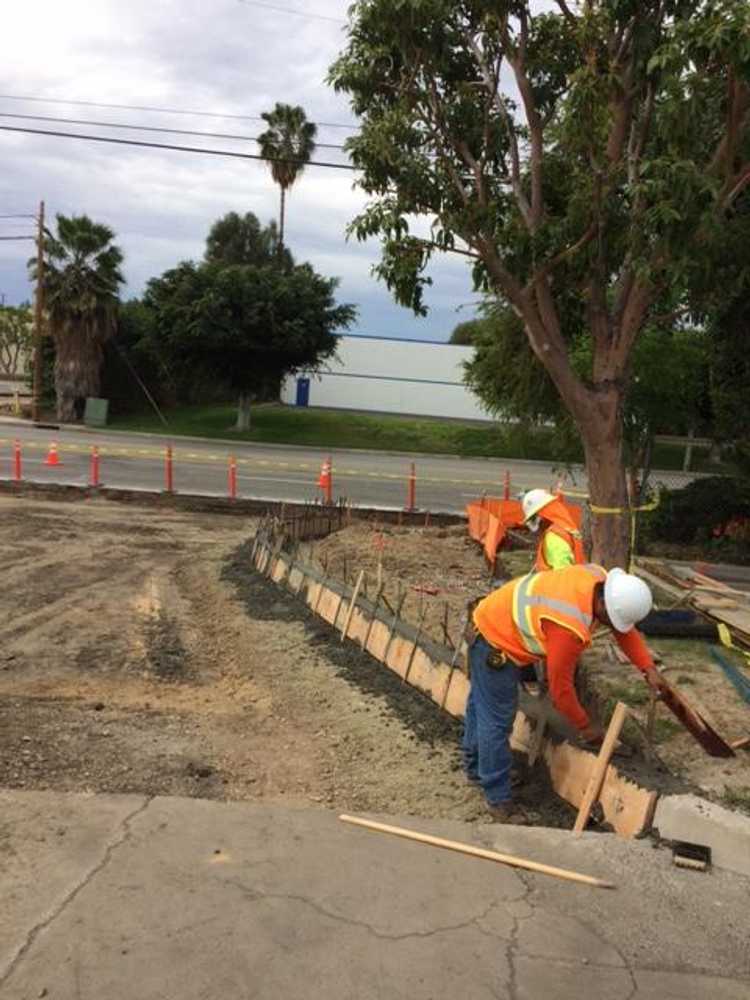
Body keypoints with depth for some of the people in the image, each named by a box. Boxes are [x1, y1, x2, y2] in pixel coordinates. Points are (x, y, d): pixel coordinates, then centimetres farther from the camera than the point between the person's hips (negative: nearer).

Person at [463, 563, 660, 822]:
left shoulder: (600, 580, -15)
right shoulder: (570, 628, -37)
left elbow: (625, 629, 2)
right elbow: (560, 685, -24)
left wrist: (648, 668, -7)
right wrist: (585, 726, -11)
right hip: (495, 645, -10)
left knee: (482, 702, 26)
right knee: (496, 721, -5)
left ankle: (475, 767, 45)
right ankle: (499, 800, 8)